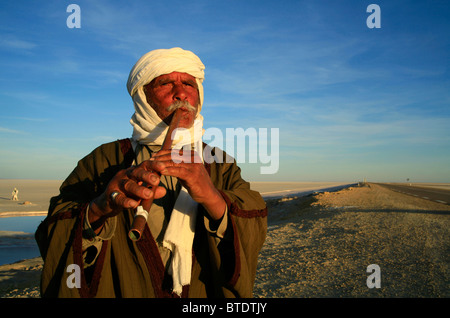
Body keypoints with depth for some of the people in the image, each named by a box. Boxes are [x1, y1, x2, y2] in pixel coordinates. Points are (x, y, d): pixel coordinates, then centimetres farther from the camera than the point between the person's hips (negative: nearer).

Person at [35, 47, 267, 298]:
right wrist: (97, 209, -29)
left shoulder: (221, 166, 2)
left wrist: (213, 199, -29)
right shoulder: (104, 161, -2)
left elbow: (254, 232, -11)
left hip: (204, 294, 1)